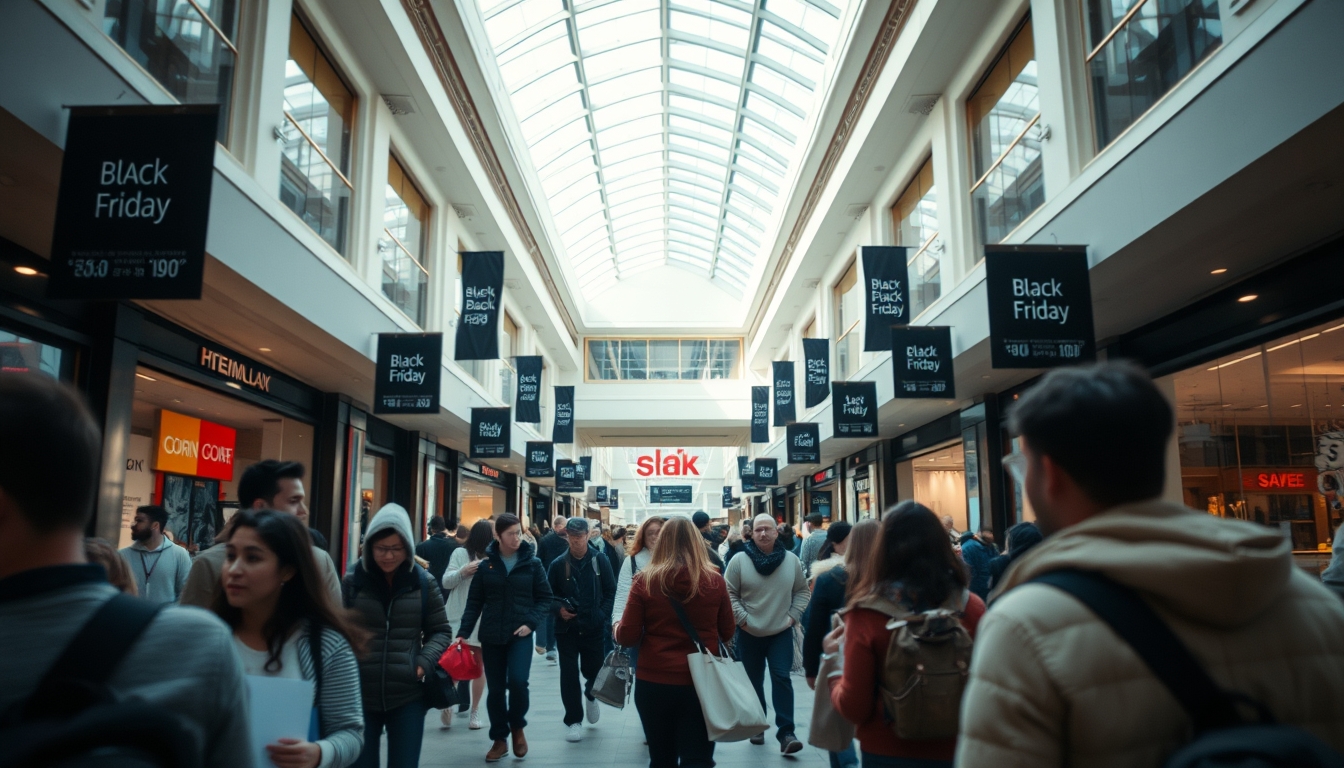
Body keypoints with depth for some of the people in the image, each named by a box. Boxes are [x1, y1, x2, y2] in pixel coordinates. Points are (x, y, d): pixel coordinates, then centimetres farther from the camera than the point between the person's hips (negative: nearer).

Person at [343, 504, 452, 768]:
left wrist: (424, 662, -8)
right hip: (359, 696, 0)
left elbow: (441, 631, 7)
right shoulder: (352, 580, -4)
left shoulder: (423, 582, -1)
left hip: (407, 698, 0)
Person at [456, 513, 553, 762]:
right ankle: (499, 739, 25)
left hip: (520, 635, -1)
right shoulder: (486, 564, 0)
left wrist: (531, 622, -11)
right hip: (491, 636, 2)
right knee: (495, 689, 7)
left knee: (517, 681, -17)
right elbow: (475, 602, 3)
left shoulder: (532, 563, -2)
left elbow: (545, 598, 2)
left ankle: (517, 727, 11)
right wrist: (464, 632, -5)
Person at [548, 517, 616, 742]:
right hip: (567, 628, 0)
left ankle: (591, 694, 44)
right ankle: (573, 721, 14)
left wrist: (602, 615, -10)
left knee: (594, 670, 9)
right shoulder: (558, 564, -1)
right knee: (569, 675, 1)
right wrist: (559, 608, -12)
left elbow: (611, 592, 0)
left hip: (594, 628, 0)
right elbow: (548, 595, 6)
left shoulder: (600, 561, -3)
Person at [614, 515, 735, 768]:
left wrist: (617, 629, 17)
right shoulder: (714, 580, -6)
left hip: (654, 682, 0)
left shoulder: (644, 580, -8)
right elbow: (727, 633, 6)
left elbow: (628, 637, -5)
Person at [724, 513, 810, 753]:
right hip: (749, 634, 0)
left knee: (782, 679, -6)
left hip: (781, 632, 1)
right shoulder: (739, 561, -10)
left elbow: (801, 591, 8)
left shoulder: (792, 560, -2)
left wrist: (793, 616, -2)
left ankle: (786, 733, -2)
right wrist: (742, 619, -11)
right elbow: (729, 594, -5)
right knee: (754, 681, 12)